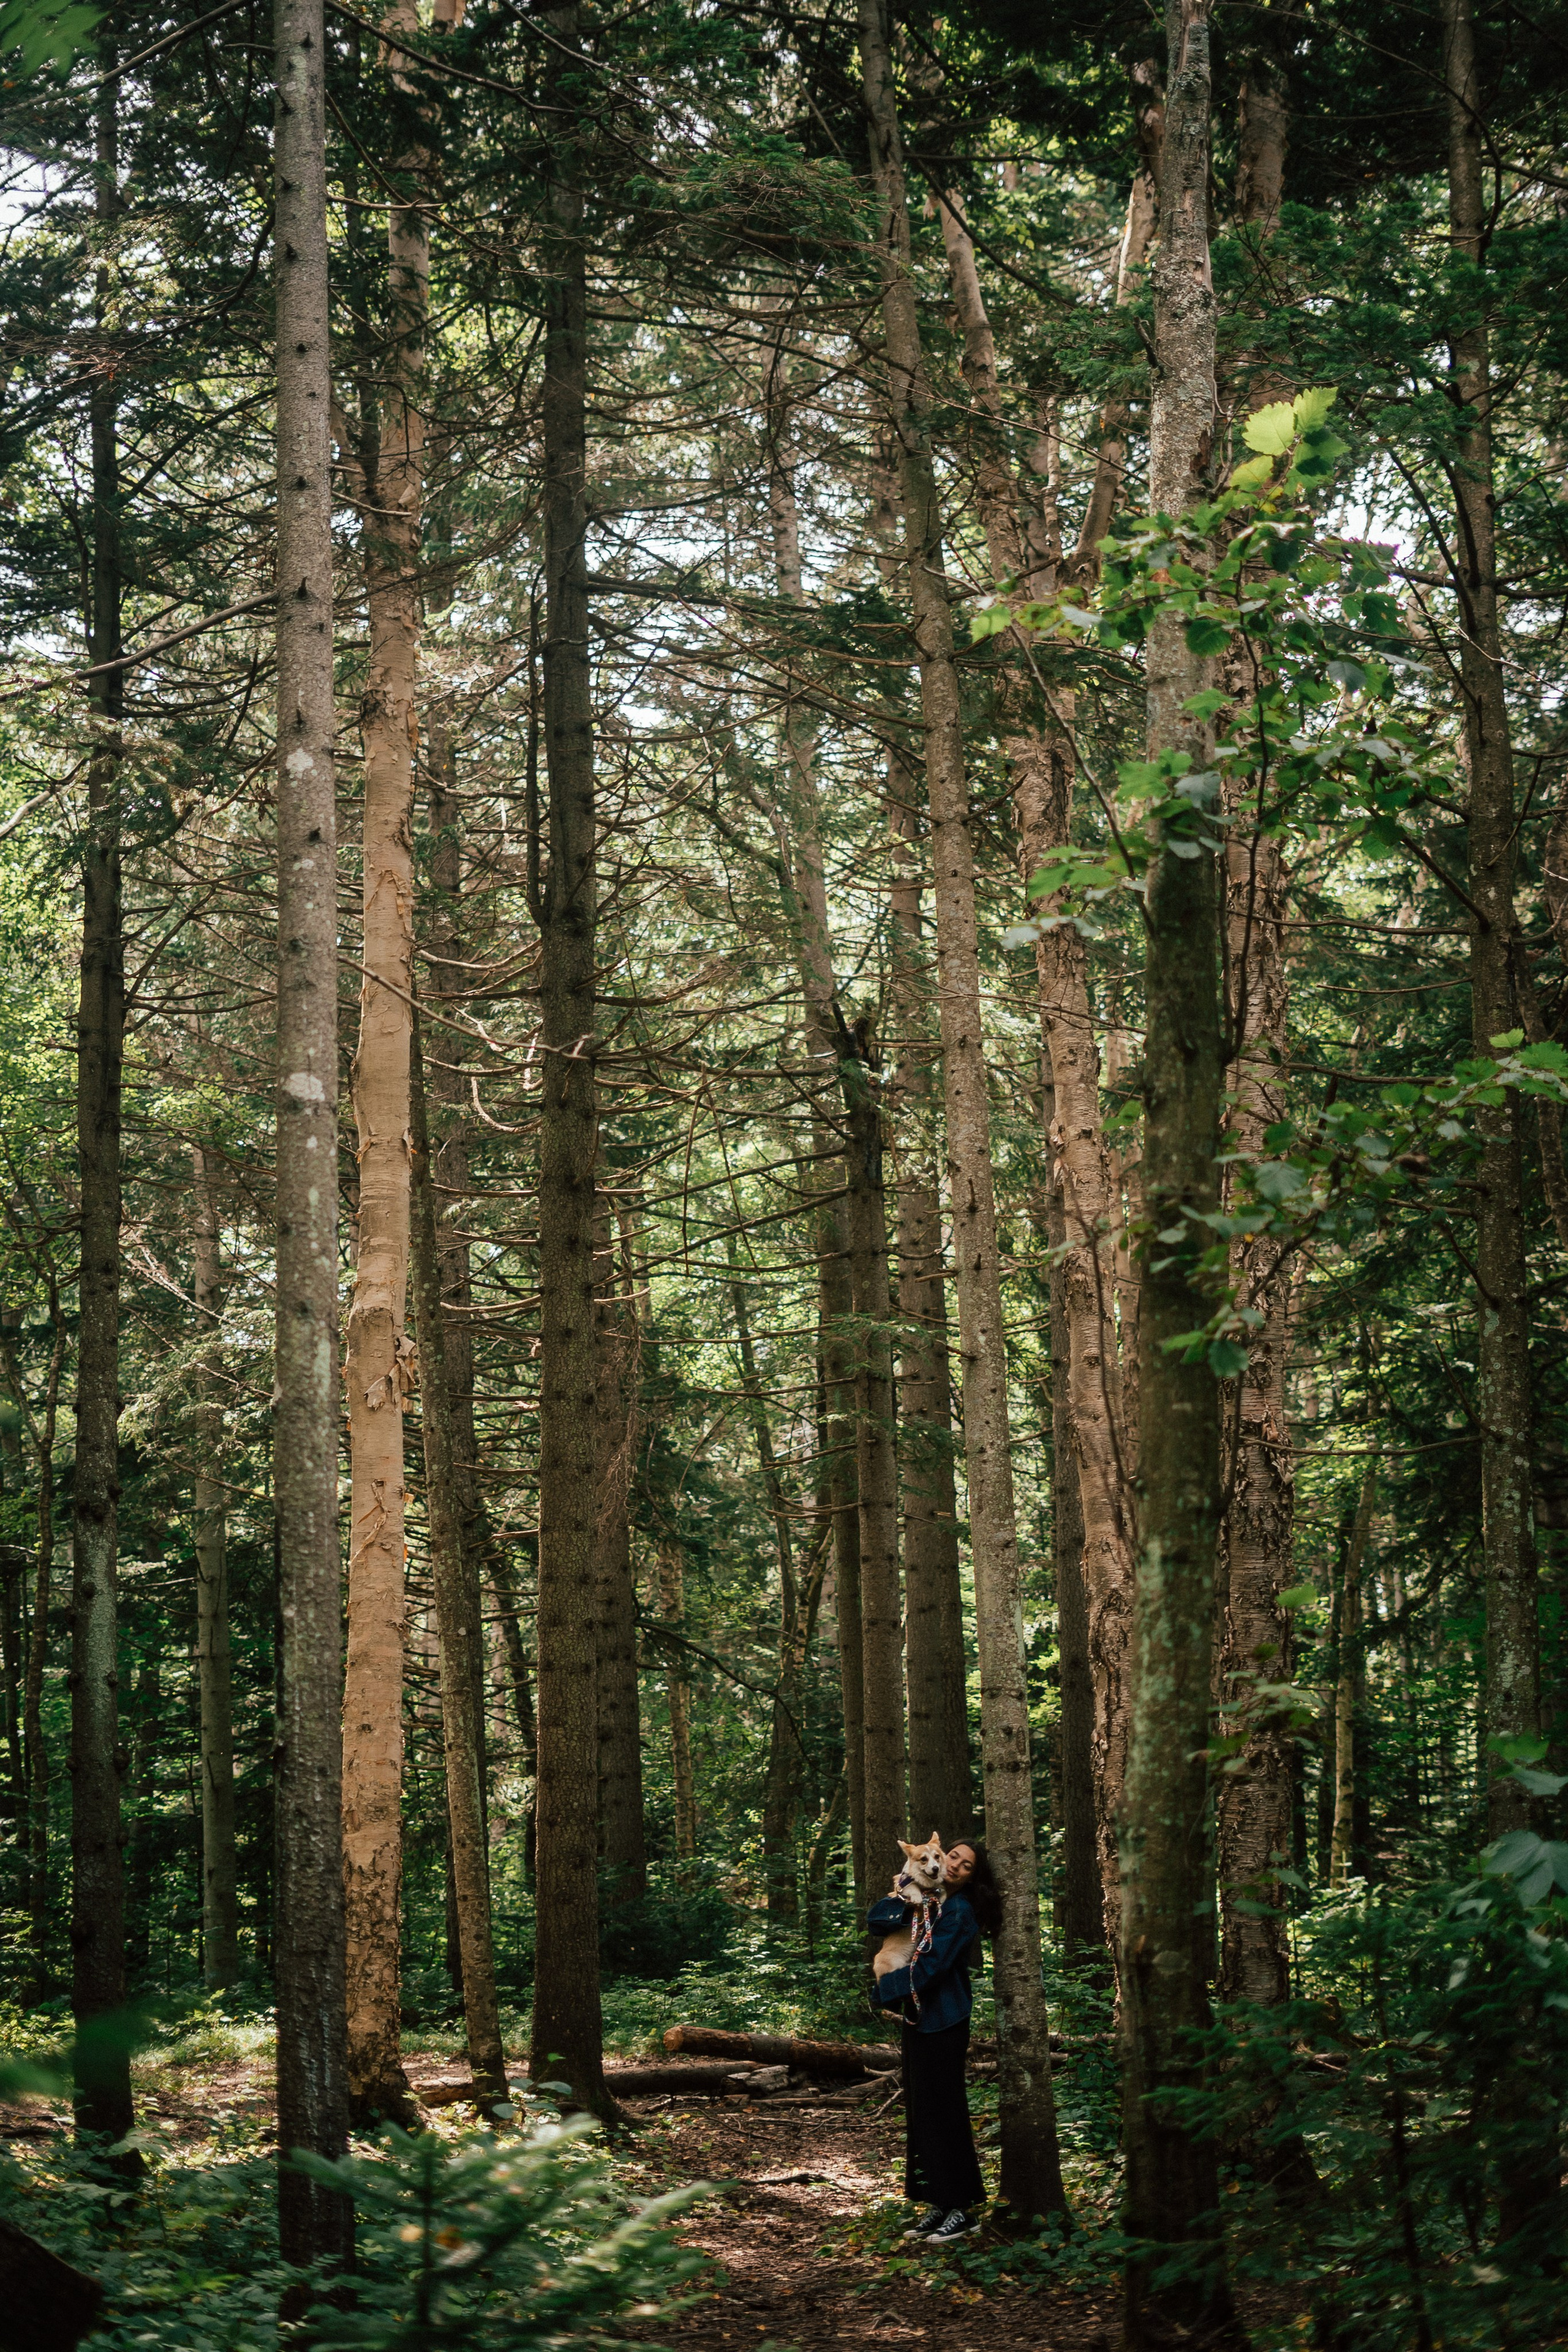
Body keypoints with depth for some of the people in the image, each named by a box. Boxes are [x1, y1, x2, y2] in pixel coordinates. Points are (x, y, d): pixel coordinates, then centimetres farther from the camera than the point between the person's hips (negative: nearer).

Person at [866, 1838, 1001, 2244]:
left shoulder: (960, 1912, -12)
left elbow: (931, 1965, -18)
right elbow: (878, 1922, 1)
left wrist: (888, 1988, -9)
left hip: (943, 2023, -8)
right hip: (917, 2017, 9)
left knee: (942, 2111, -6)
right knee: (920, 2111, 11)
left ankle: (961, 2209, 1)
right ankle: (938, 2205, 18)